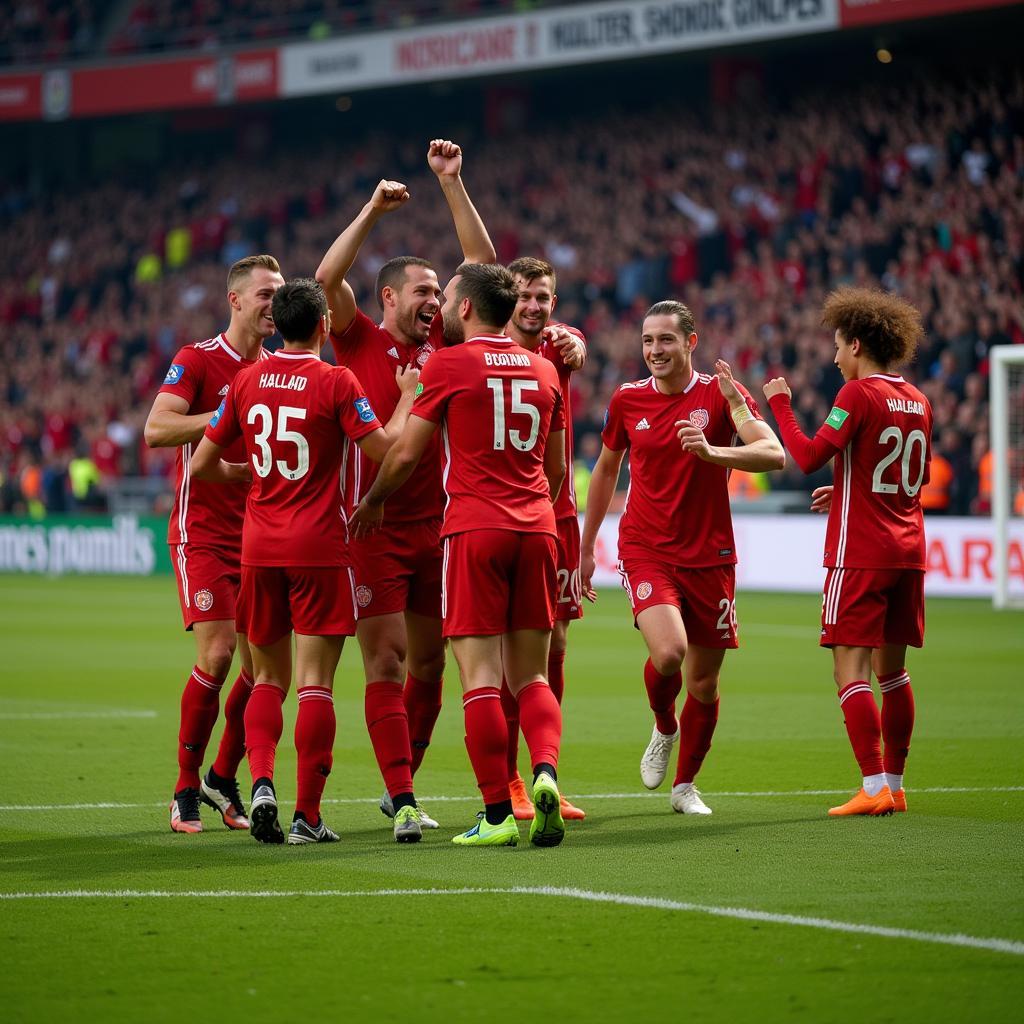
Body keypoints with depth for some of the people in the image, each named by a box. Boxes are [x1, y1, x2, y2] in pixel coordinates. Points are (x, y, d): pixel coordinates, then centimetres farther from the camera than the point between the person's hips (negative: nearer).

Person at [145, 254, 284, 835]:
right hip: (204, 533, -6)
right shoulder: (198, 361, -6)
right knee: (217, 655, -14)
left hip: (260, 536, 6)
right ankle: (187, 789, 0)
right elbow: (156, 429, -19)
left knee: (262, 664, 0)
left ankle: (224, 779, 18)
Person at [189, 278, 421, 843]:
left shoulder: (247, 381, 5)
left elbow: (202, 465, 10)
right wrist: (408, 395, 6)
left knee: (268, 678, 14)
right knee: (315, 683, -1)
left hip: (259, 547, 4)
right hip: (319, 548, -4)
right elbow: (386, 448, -8)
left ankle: (261, 782, -9)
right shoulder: (335, 382, -8)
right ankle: (307, 815, -3)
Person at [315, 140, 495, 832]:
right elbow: (328, 278, -16)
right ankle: (402, 798, -8)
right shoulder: (361, 342, 0)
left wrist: (453, 184, 4)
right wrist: (374, 210, -16)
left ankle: (400, 787, 23)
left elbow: (483, 263, 10)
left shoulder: (440, 341, 11)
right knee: (387, 663, -7)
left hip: (433, 524, 5)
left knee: (429, 661, 10)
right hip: (375, 527, -5)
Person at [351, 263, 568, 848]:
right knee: (530, 676, 10)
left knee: (481, 677, -5)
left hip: (474, 528, -5)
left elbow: (406, 455, -1)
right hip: (536, 528, 5)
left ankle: (498, 815, -9)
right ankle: (546, 770, -16)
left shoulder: (449, 364, -2)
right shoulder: (544, 370, 13)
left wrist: (372, 503, 17)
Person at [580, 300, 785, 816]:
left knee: (704, 682, 6)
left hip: (709, 555, 0)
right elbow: (606, 469, 18)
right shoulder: (627, 399, 2)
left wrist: (711, 451, -35)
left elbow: (773, 454, -18)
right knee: (668, 651, -25)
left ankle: (685, 786, 27)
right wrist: (585, 548, 19)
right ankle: (663, 728, 8)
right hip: (645, 549, 0)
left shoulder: (720, 393, -5)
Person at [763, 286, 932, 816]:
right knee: (891, 669, 14)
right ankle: (894, 785, 17)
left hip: (860, 554, -7)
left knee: (850, 669, -6)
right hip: (908, 551, 7)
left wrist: (780, 403, -4)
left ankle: (874, 787, -13)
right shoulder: (917, 400, 12)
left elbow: (809, 457, -17)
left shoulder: (858, 394, -11)